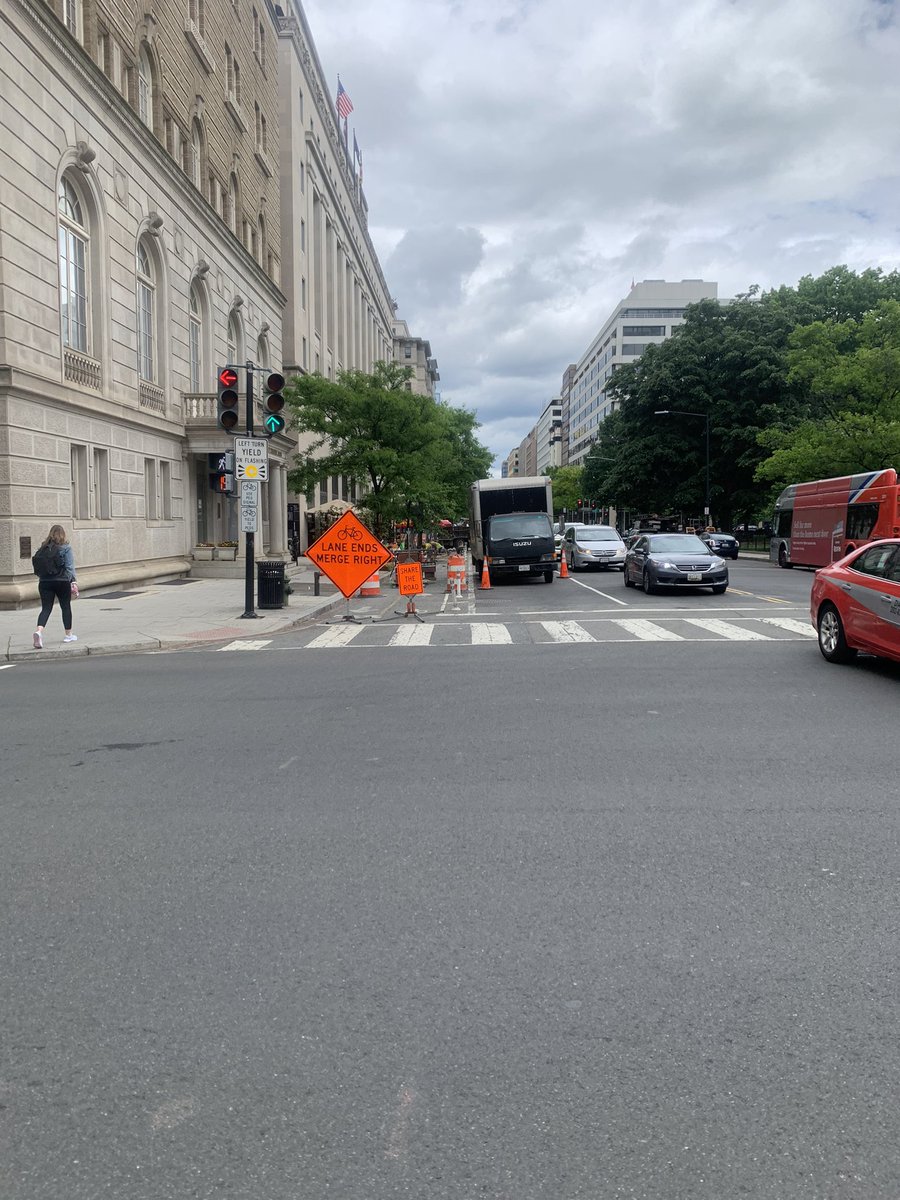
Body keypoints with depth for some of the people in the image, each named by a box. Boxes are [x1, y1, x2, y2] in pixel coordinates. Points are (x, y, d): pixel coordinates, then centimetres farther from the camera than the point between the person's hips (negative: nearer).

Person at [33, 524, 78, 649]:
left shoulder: (43, 547, 7)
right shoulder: (65, 548, -5)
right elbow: (70, 566, -10)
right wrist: (73, 581, -8)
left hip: (44, 582, 3)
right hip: (62, 581, -3)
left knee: (46, 608, 1)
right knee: (66, 607, 12)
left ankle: (39, 631, -24)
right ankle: (68, 634, 22)